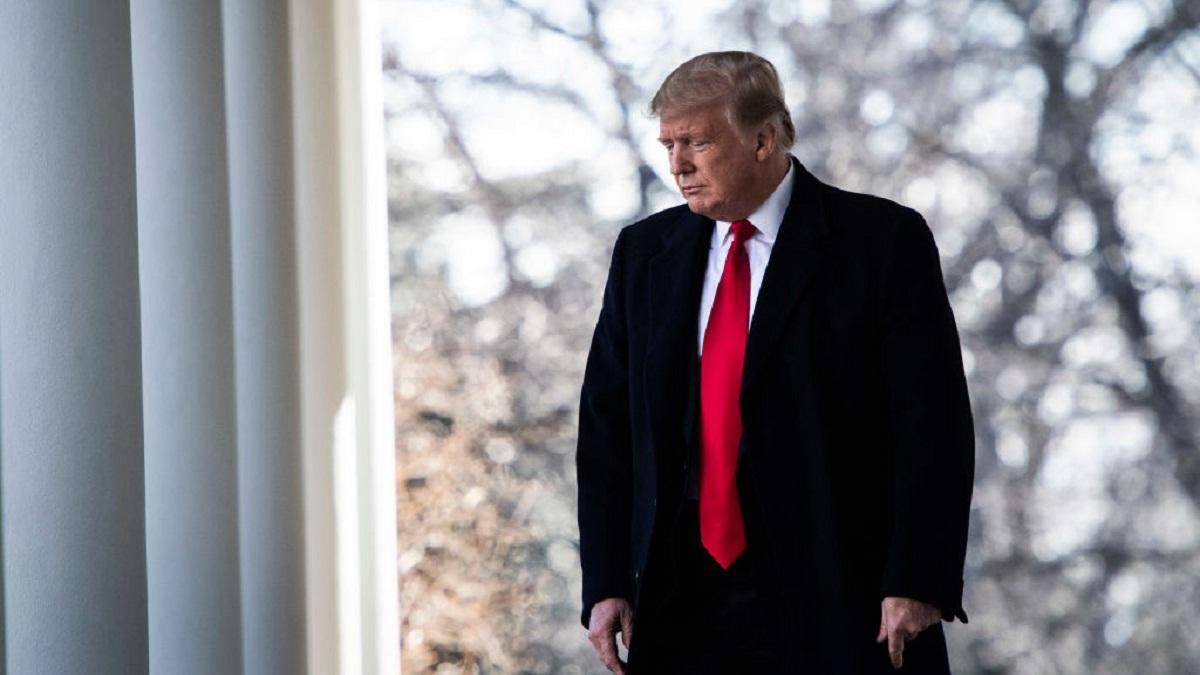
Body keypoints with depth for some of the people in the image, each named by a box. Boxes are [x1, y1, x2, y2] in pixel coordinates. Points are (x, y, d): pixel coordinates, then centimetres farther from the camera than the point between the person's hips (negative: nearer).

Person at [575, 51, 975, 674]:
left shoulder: (883, 241, -2)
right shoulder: (644, 253, 12)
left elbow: (932, 425, -6)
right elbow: (607, 427, 12)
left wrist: (916, 585, -15)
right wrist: (605, 586, 2)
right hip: (685, 617, 4)